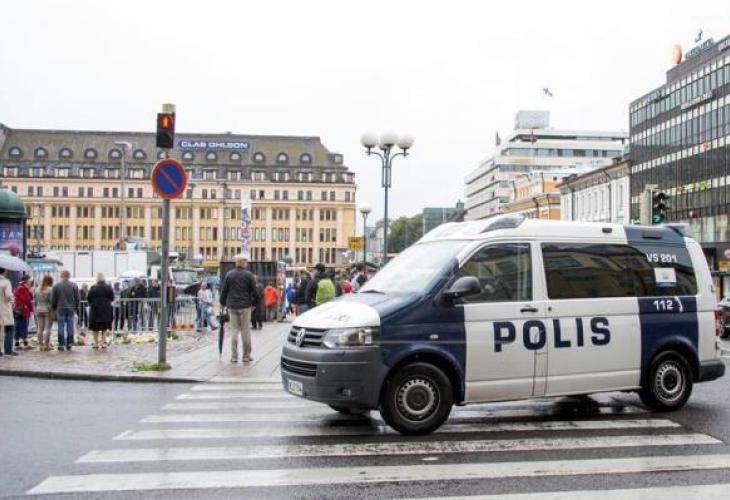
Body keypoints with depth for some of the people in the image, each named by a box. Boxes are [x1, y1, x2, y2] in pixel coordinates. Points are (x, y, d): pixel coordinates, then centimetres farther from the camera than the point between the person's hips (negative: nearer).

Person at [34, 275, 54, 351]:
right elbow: (51, 302, -14)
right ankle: (46, 345, -4)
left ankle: (40, 344, 12)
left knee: (40, 328, 8)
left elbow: (34, 301, 10)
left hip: (39, 311, 6)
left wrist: (36, 310, 16)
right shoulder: (50, 290, -11)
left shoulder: (37, 289, 8)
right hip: (47, 311, -6)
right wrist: (51, 312, -11)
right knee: (47, 328, -2)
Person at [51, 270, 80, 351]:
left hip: (60, 309, -1)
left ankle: (61, 344, 1)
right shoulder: (74, 285, 0)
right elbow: (77, 298, 2)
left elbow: (53, 299, 1)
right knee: (70, 326, 5)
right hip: (71, 309, 1)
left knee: (61, 326, 3)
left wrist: (54, 308, 13)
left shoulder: (56, 286, -2)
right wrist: (76, 307, 13)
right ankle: (69, 344, 7)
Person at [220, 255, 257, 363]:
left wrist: (223, 303, 15)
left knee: (234, 330, 6)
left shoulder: (229, 274, 4)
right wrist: (253, 303, 10)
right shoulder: (248, 275, -3)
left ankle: (234, 356, 5)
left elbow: (224, 291, 7)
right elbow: (254, 291, -2)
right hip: (245, 306, -2)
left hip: (232, 306, 2)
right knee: (245, 330, 3)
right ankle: (246, 356, 7)